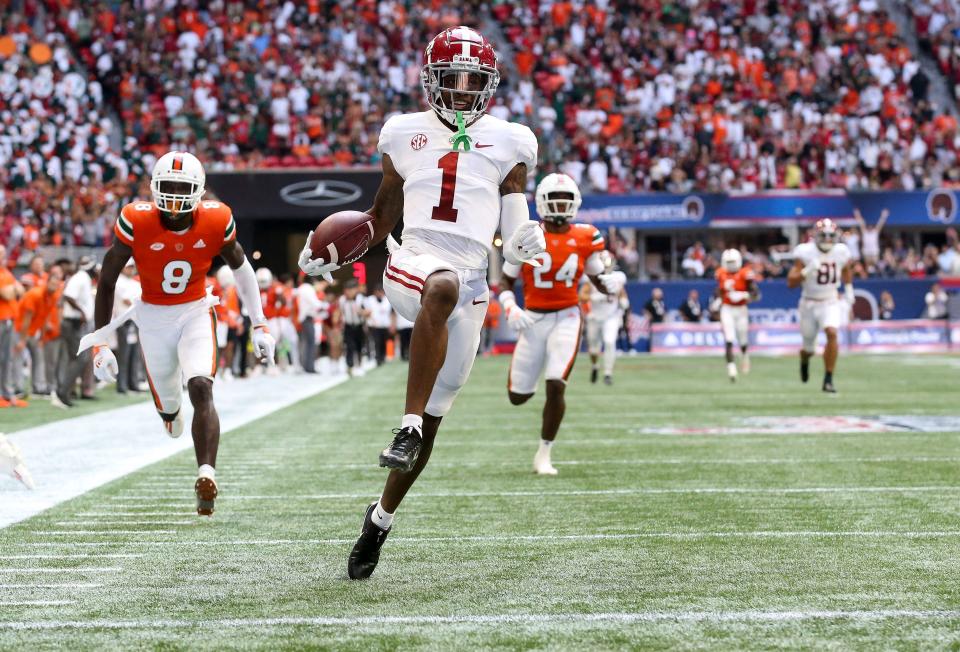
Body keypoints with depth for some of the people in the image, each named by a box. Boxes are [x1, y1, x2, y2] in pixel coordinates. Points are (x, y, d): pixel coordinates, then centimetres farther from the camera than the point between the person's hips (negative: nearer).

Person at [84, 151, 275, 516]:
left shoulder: (216, 221, -16)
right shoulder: (136, 222, -21)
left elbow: (241, 267, 4)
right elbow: (107, 281, -10)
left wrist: (260, 324, 4)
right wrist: (99, 342, -11)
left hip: (196, 312, 0)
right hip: (153, 317, 0)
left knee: (201, 389, -23)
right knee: (167, 402, 13)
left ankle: (206, 475, -28)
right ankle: (170, 411, 53)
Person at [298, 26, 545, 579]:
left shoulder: (507, 142, 10)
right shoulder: (406, 135, 12)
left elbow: (513, 231, 10)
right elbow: (382, 217, 19)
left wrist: (526, 241, -14)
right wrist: (333, 256, 4)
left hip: (471, 284, 2)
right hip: (413, 262, -2)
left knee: (434, 419, 3)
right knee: (444, 286, -41)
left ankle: (382, 517, 23)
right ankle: (408, 425, -41)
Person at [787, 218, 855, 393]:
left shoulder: (840, 253, -5)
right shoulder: (805, 253, -14)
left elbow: (846, 269, 19)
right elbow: (791, 282, -17)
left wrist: (849, 292, 15)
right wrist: (807, 271, -33)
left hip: (830, 302, 1)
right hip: (809, 303, -1)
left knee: (832, 333, -27)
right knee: (809, 348, 10)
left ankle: (828, 380, -19)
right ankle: (804, 361, 51)